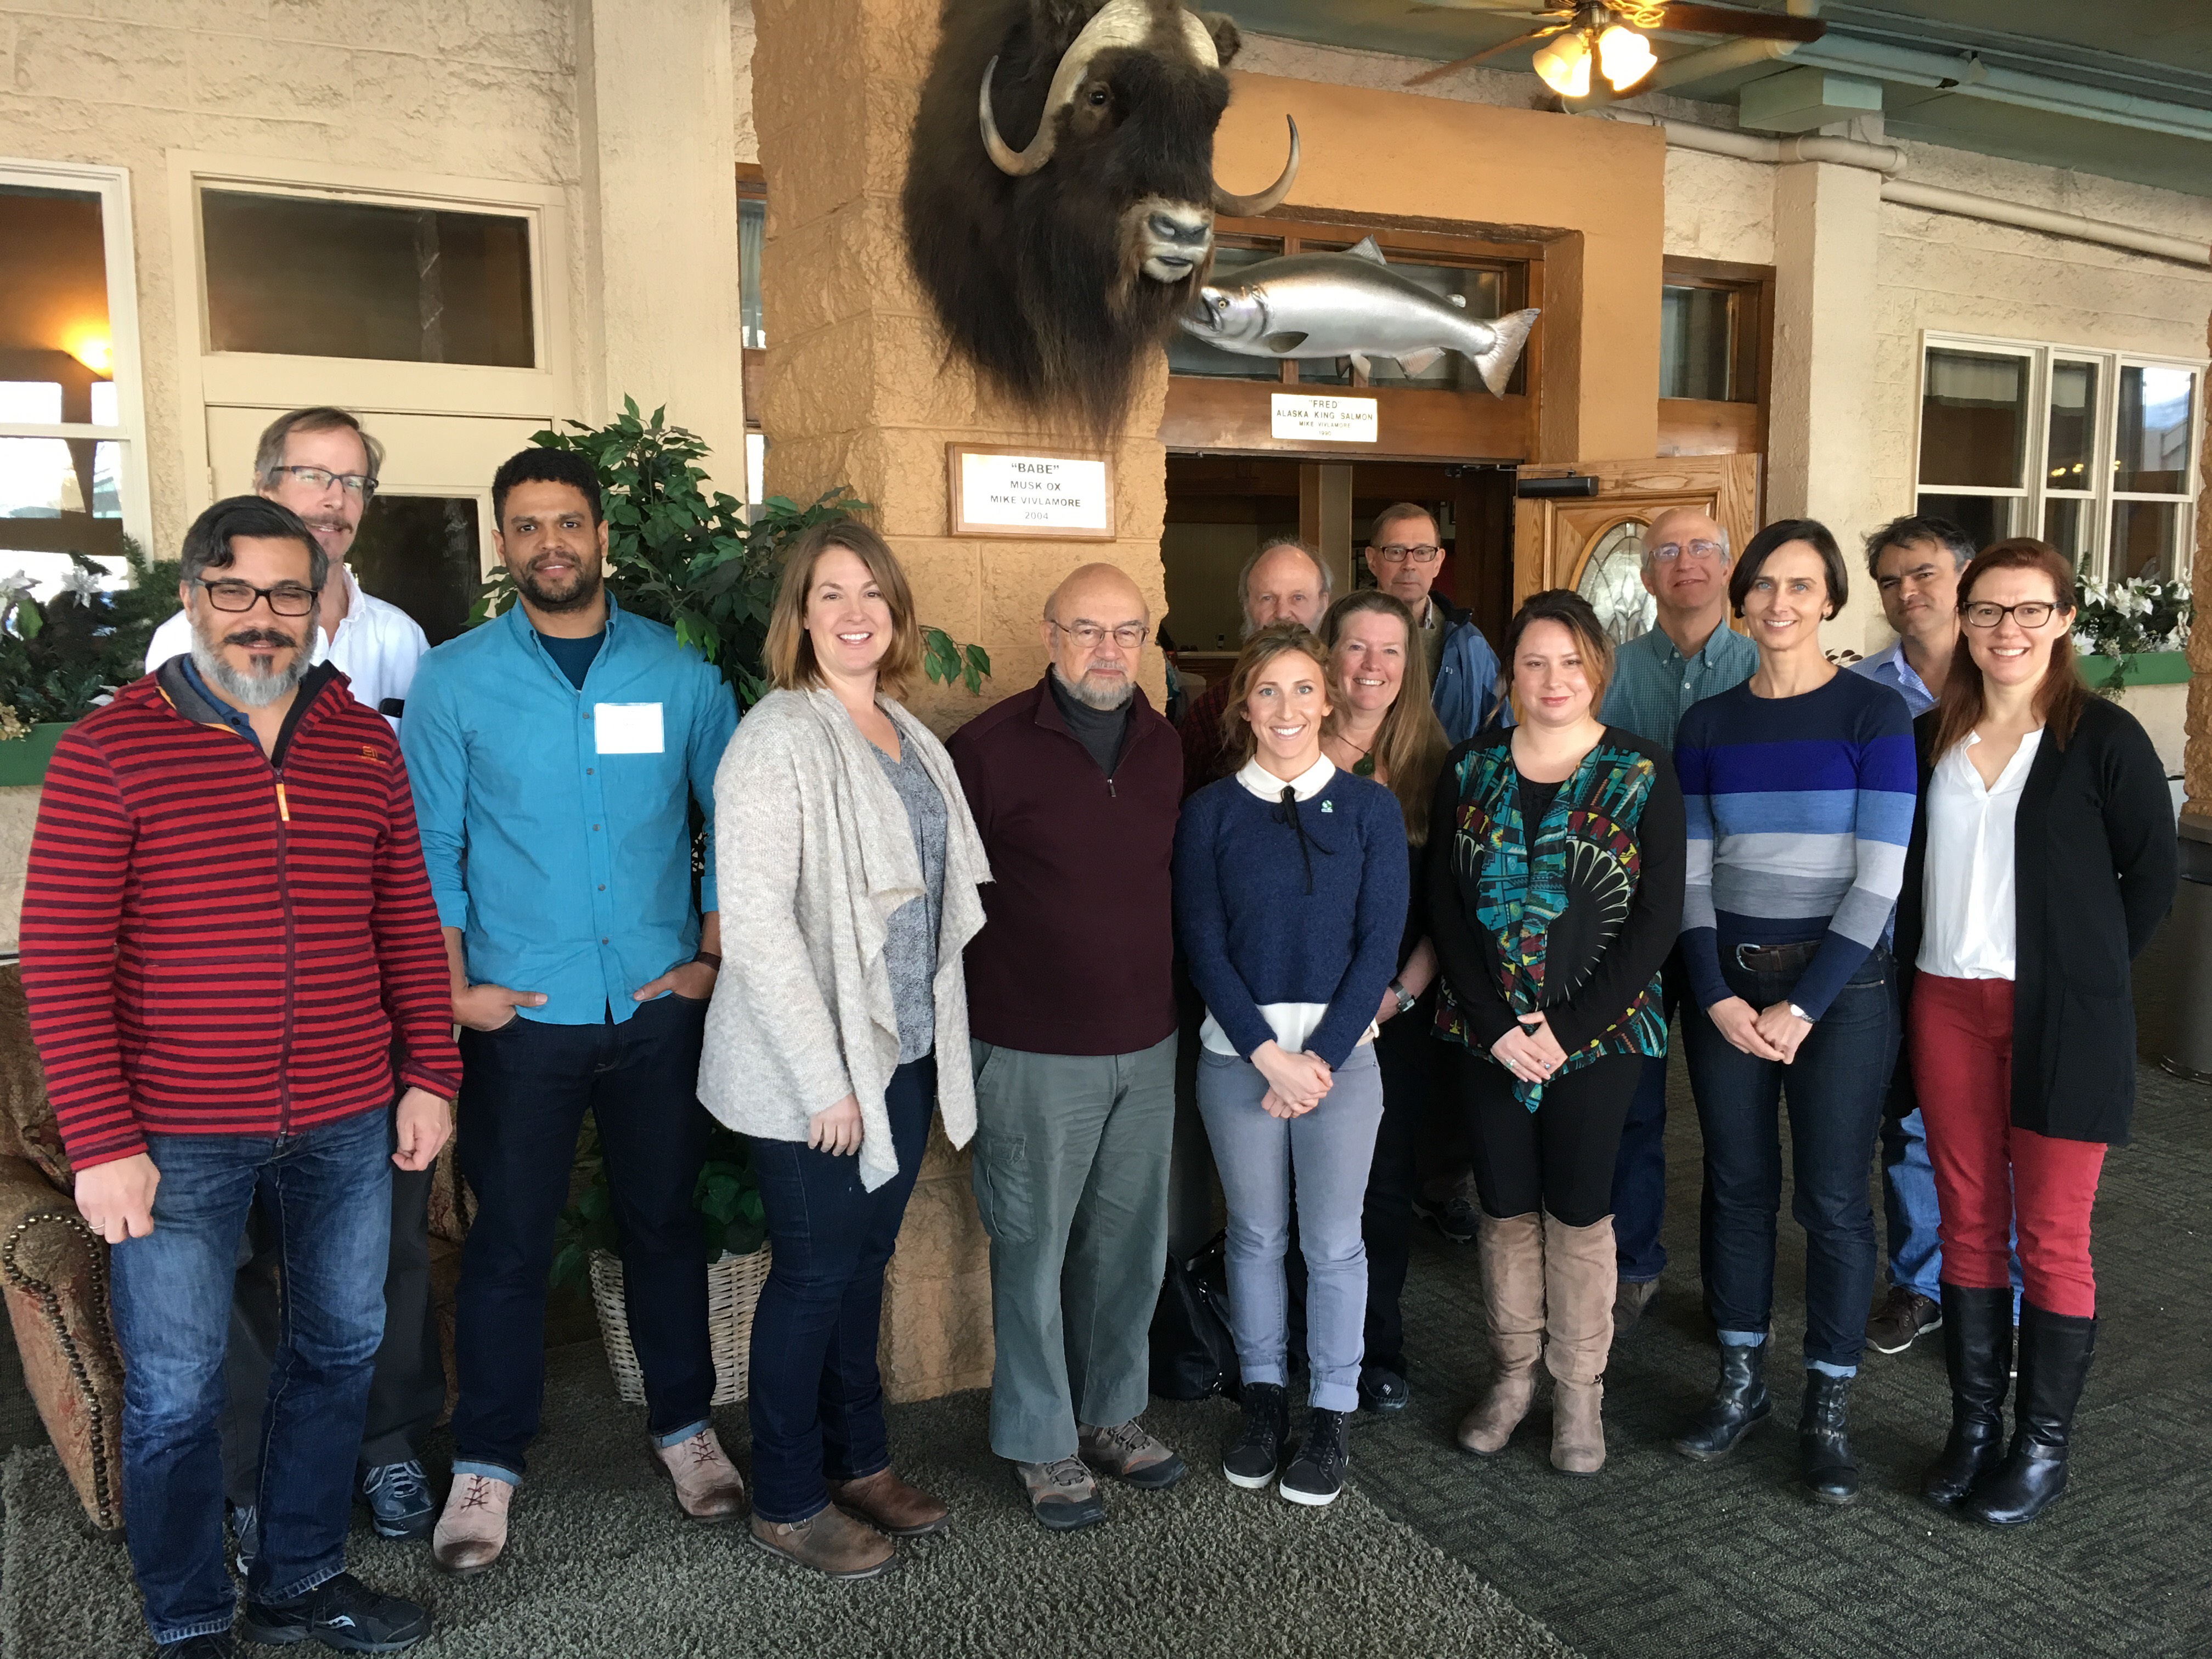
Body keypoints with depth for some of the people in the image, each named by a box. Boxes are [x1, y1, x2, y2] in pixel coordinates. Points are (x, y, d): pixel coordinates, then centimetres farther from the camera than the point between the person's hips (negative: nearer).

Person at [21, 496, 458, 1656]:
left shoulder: (366, 745, 4)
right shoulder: (108, 751, -8)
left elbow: (407, 924, 9)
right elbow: (60, 960, -10)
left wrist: (429, 1075, 5)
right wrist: (101, 1141, -13)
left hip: (348, 1125, 4)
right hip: (175, 1137, -4)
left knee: (338, 1350, 16)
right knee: (174, 1394, 8)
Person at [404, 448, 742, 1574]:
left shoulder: (678, 671, 2)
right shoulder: (455, 678, -1)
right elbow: (428, 845, -1)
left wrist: (714, 958, 1)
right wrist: (454, 987, -7)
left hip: (659, 1007, 2)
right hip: (520, 1014, -1)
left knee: (664, 1220, 14)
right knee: (508, 1238, 6)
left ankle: (684, 1425, 31)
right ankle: (488, 1461, 23)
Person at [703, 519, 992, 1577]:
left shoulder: (911, 738, 9)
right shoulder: (780, 736, -15)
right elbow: (753, 920, -20)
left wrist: (936, 1038, 9)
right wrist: (825, 1080, -19)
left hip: (904, 1054, 7)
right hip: (814, 1073, -7)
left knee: (865, 1260, 18)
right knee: (814, 1272, 6)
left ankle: (859, 1461, 35)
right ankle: (787, 1503, 24)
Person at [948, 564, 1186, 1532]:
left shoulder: (1164, 748, 6)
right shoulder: (992, 747, -11)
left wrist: (1168, 998, 13)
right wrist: (969, 1019, -6)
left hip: (1146, 1047, 5)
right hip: (1034, 1053, -5)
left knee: (1129, 1242, 16)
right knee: (1034, 1249, 7)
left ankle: (1111, 1413, 35)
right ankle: (1039, 1442, 24)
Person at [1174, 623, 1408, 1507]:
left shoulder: (1370, 808, 0)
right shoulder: (1210, 811, 0)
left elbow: (1380, 943, -4)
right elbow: (1203, 945, -3)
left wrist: (1322, 1057, -11)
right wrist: (1269, 1057, -11)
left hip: (1341, 1052, 0)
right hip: (1237, 1054, 1)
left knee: (1332, 1240, 7)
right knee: (1256, 1234, 12)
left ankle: (1332, 1412, 23)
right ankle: (1262, 1396, 29)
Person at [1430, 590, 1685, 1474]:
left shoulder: (1642, 773, -3)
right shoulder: (1470, 770, 3)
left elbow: (1657, 916, -7)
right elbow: (1446, 905, 0)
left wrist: (1569, 1025, -14)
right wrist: (1497, 1024, -10)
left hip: (1601, 1030, -2)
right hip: (1489, 1033, 2)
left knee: (1578, 1205, 6)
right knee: (1506, 1202, 11)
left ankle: (1580, 1392, 23)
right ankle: (1512, 1374, 28)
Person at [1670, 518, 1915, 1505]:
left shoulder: (1872, 714, -5)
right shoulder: (1708, 725, 6)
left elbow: (1878, 878, -9)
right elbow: (1690, 876, 5)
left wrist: (1803, 1007, -12)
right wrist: (1719, 999, -6)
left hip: (1841, 983, -3)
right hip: (1728, 984, 3)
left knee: (1832, 1196, 2)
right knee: (1738, 1183, 9)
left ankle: (1828, 1408, 17)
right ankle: (1740, 1379, 25)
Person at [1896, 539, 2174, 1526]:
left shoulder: (2102, 737, -4)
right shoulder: (1932, 738, 8)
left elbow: (2153, 872, 1)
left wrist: (2089, 971, -1)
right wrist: (1922, 965, 4)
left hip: (2060, 1017, -4)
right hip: (1948, 1006, 4)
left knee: (2051, 1238, 2)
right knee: (1967, 1222, 11)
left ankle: (2042, 1446, 17)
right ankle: (1973, 1424, 23)